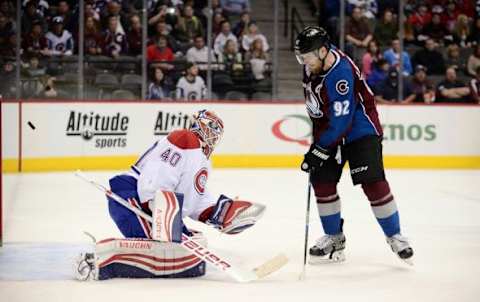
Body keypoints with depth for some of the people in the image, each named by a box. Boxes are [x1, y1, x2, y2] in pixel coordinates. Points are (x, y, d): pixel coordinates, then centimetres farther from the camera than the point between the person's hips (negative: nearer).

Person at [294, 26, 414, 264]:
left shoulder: (340, 75, -32)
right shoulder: (315, 59, -7)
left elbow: (341, 123, -31)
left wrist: (319, 150, -26)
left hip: (359, 127, -8)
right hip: (327, 127, 8)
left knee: (372, 182, -15)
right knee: (321, 181, 1)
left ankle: (394, 236, -1)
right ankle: (334, 238, 13)